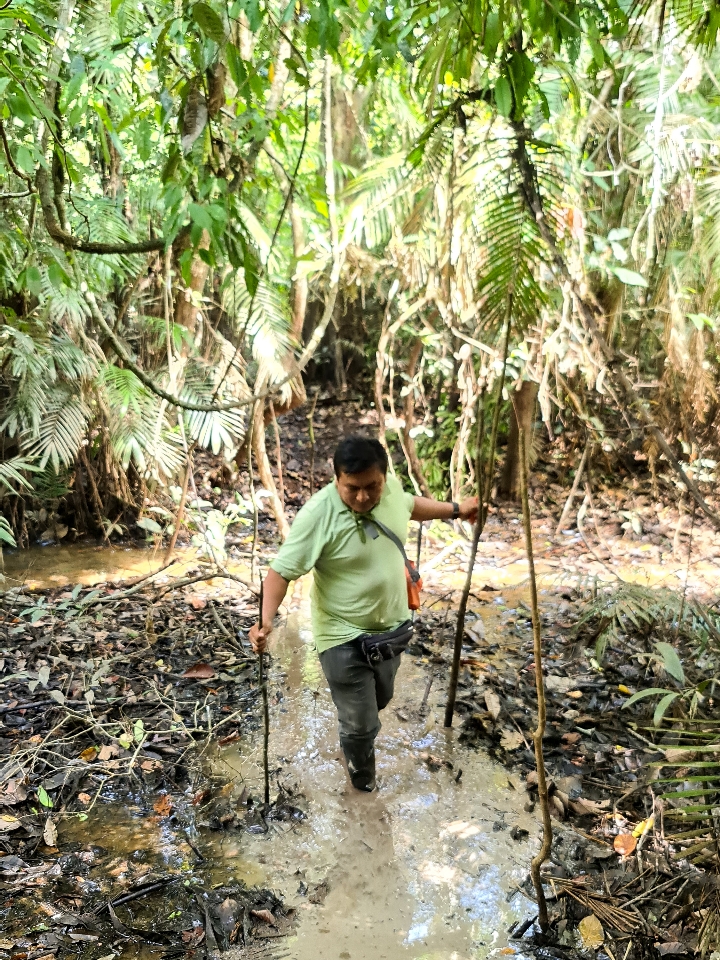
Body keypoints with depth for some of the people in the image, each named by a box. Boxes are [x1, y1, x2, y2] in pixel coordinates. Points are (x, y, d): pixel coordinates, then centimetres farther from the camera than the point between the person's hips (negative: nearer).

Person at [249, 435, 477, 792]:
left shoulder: (391, 488, -10)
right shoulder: (318, 514, -28)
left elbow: (411, 505, 15)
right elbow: (281, 570, -26)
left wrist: (455, 510, 23)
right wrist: (266, 619, -41)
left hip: (391, 626, 6)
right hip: (344, 637, -6)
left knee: (379, 700, 28)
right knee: (361, 724, 5)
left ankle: (356, 728, 61)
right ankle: (364, 785, 36)